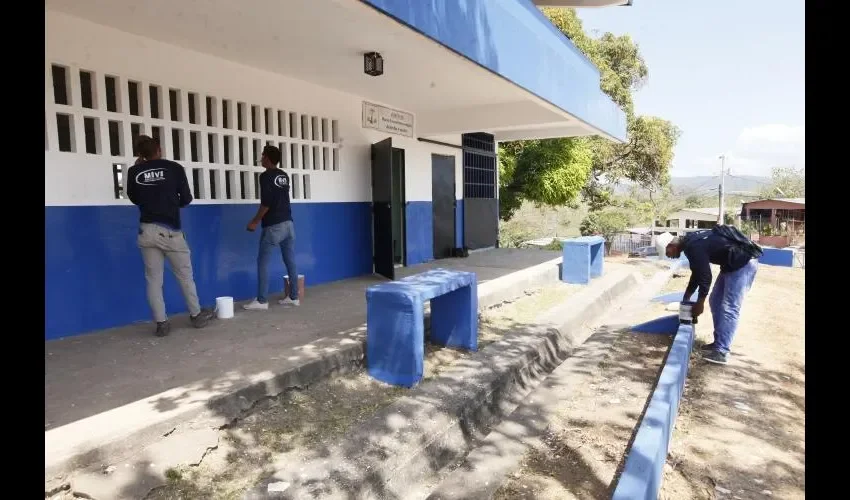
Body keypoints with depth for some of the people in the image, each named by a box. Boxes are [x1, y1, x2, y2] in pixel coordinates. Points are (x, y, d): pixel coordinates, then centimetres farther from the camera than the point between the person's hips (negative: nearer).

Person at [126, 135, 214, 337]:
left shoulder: (134, 172, 4)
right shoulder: (174, 168, -2)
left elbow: (134, 198, 19)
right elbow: (187, 199, 3)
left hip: (146, 231, 2)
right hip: (170, 230, -2)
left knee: (154, 279, 7)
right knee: (185, 275, 10)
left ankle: (161, 323, 8)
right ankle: (196, 315, 20)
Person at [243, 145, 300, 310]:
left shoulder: (265, 176, -9)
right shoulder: (284, 176, 12)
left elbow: (266, 203, -17)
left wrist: (255, 221, -9)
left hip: (273, 226, -7)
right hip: (288, 223, 7)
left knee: (262, 262, 1)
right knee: (290, 261, 8)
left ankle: (262, 301, 2)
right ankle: (294, 297, 13)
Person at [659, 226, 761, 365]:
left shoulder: (693, 247, -23)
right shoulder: (690, 242, 8)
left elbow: (705, 275, -21)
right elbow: (697, 273, 18)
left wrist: (699, 302, -10)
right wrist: (686, 298, 21)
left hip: (744, 263, -11)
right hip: (731, 264, 11)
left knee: (729, 308, -12)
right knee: (715, 302, 12)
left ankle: (721, 352, -11)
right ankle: (719, 343, 18)